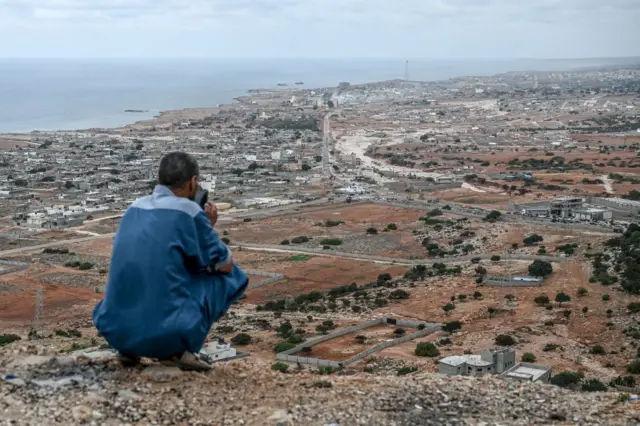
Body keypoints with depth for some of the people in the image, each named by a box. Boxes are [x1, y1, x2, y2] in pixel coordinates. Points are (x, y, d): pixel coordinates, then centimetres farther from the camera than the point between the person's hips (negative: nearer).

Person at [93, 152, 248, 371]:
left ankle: (129, 348, 15)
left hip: (114, 328, 6)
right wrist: (208, 227, 24)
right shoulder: (187, 210, -4)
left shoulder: (136, 207, 14)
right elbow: (225, 264, 7)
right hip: (168, 330, -6)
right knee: (232, 276, 13)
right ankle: (178, 350, 2)